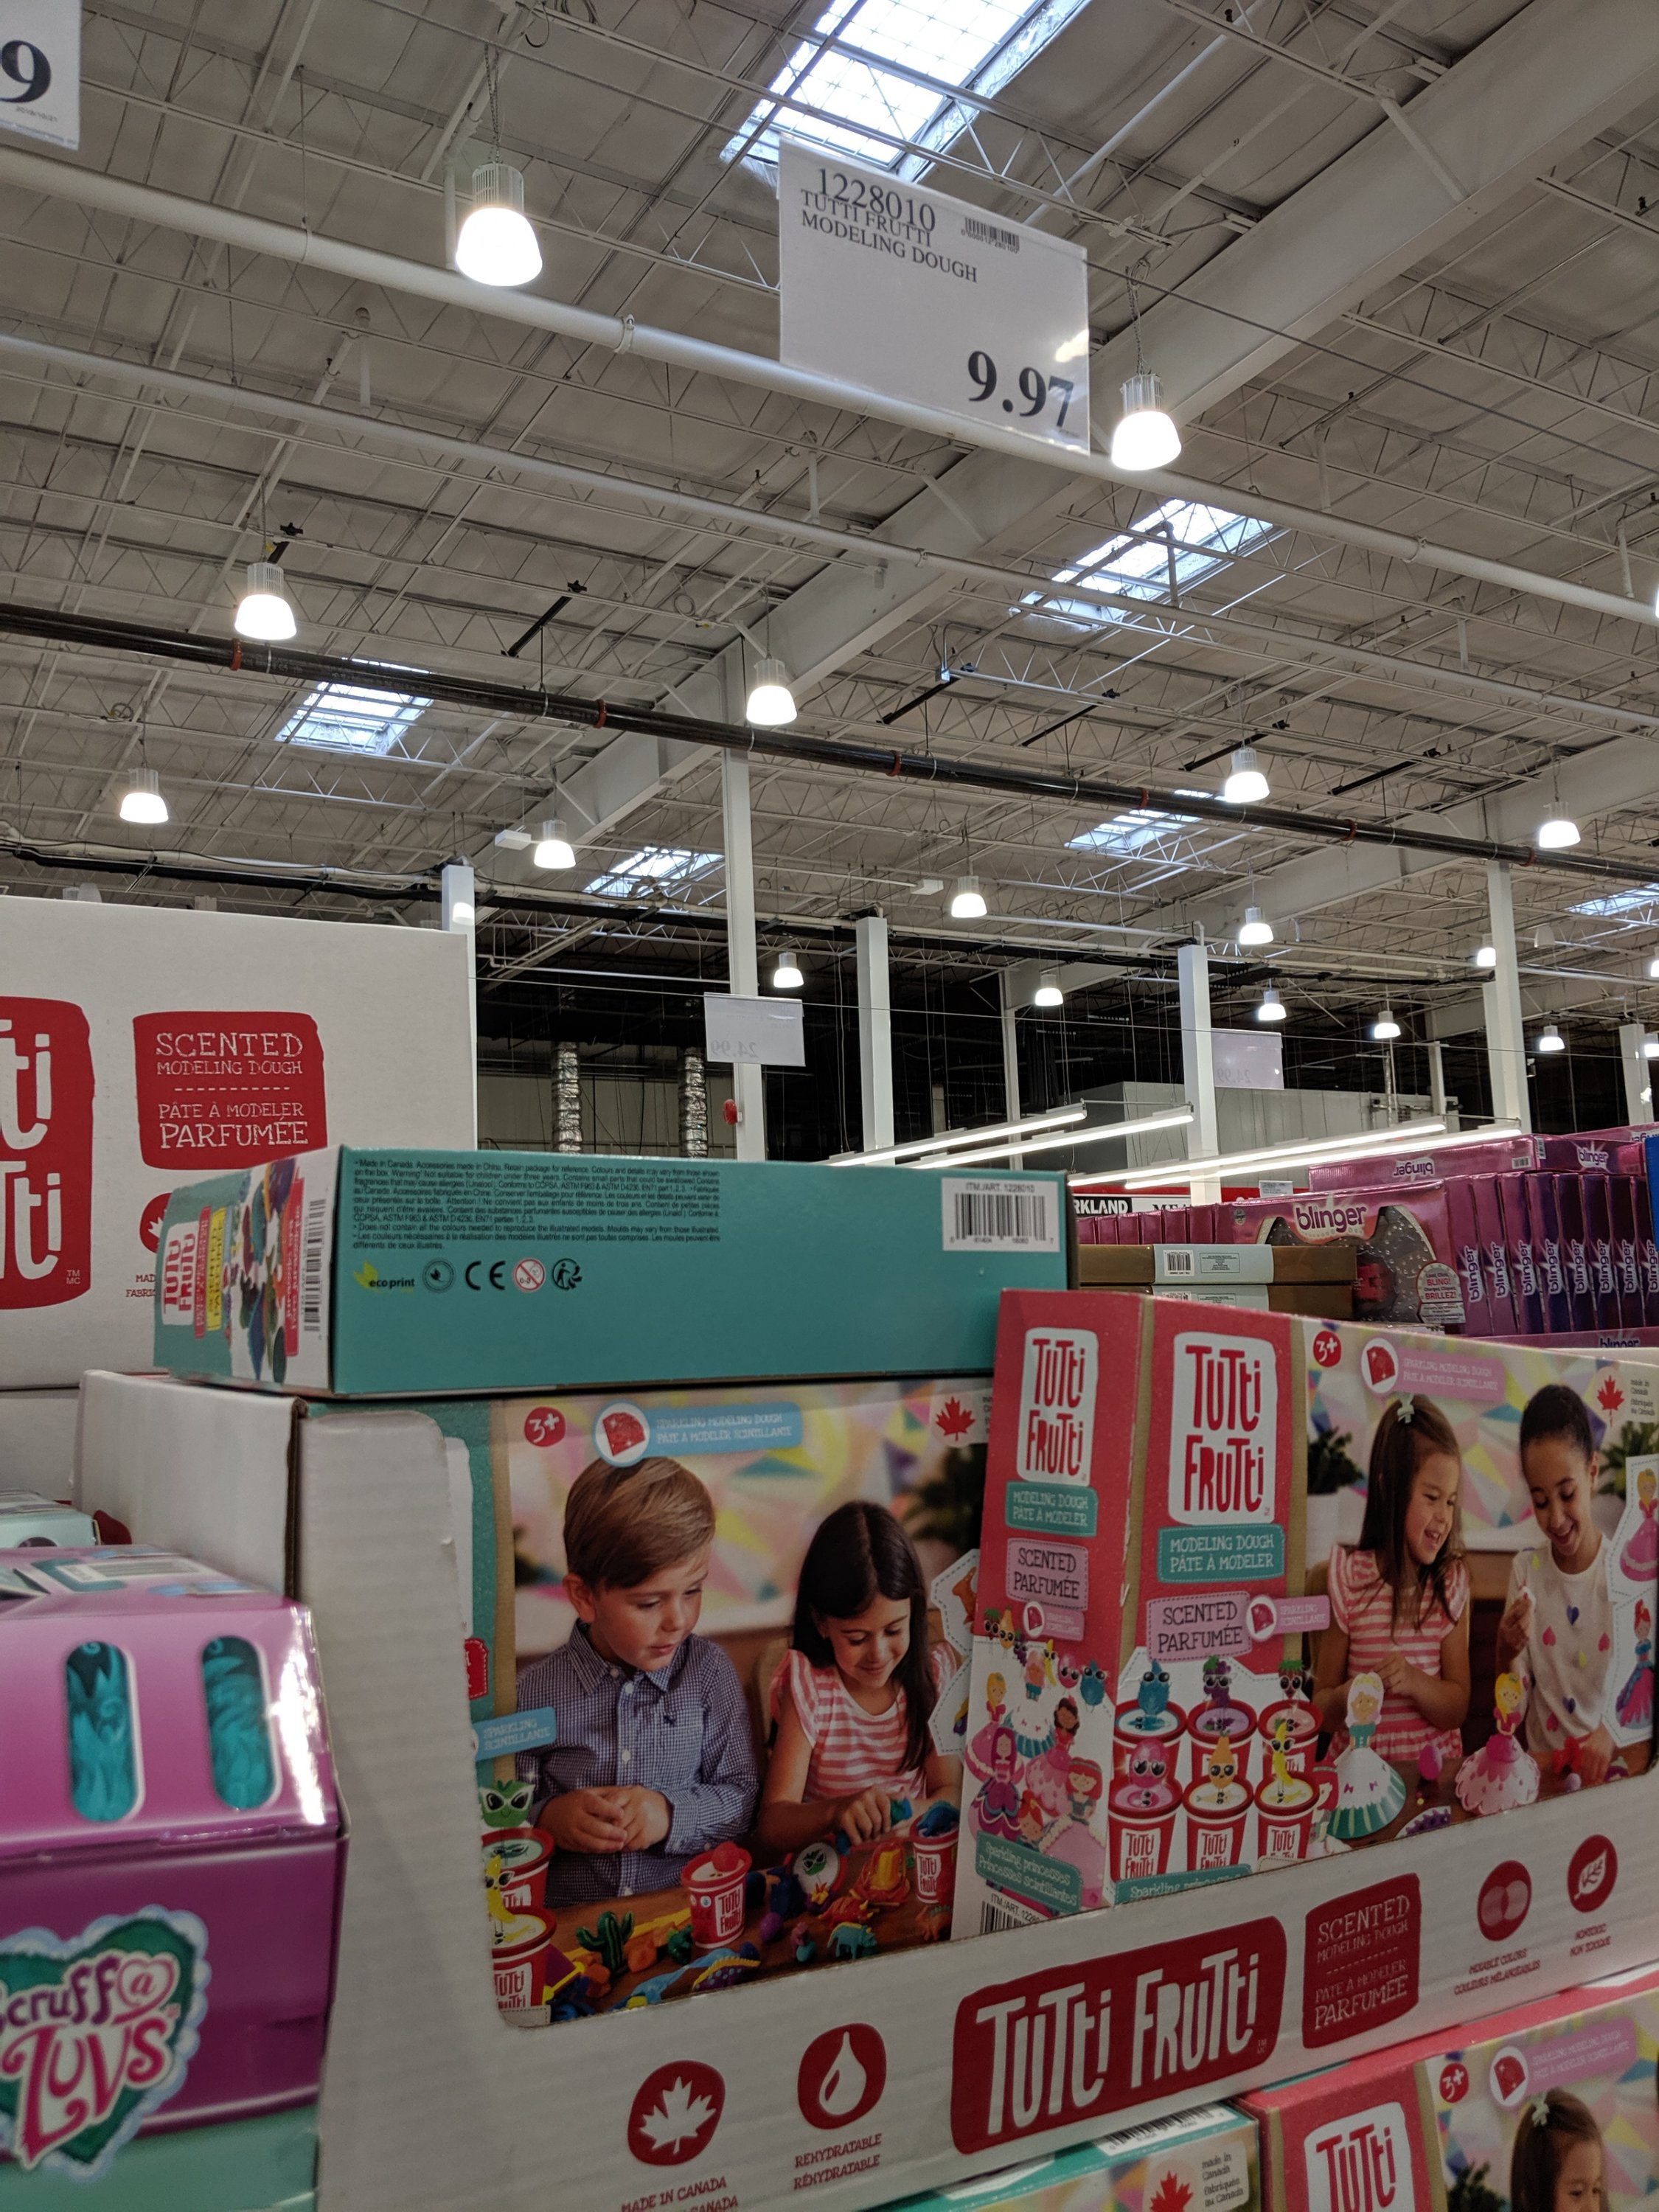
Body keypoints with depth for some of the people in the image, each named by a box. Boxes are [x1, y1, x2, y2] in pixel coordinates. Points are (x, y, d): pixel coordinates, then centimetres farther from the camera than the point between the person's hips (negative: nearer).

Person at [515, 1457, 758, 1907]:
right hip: (568, 1918, 1)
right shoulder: (535, 1693, -3)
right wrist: (548, 1820, -15)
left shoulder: (710, 1672, 1)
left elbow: (739, 1797, 5)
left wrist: (670, 1813, -11)